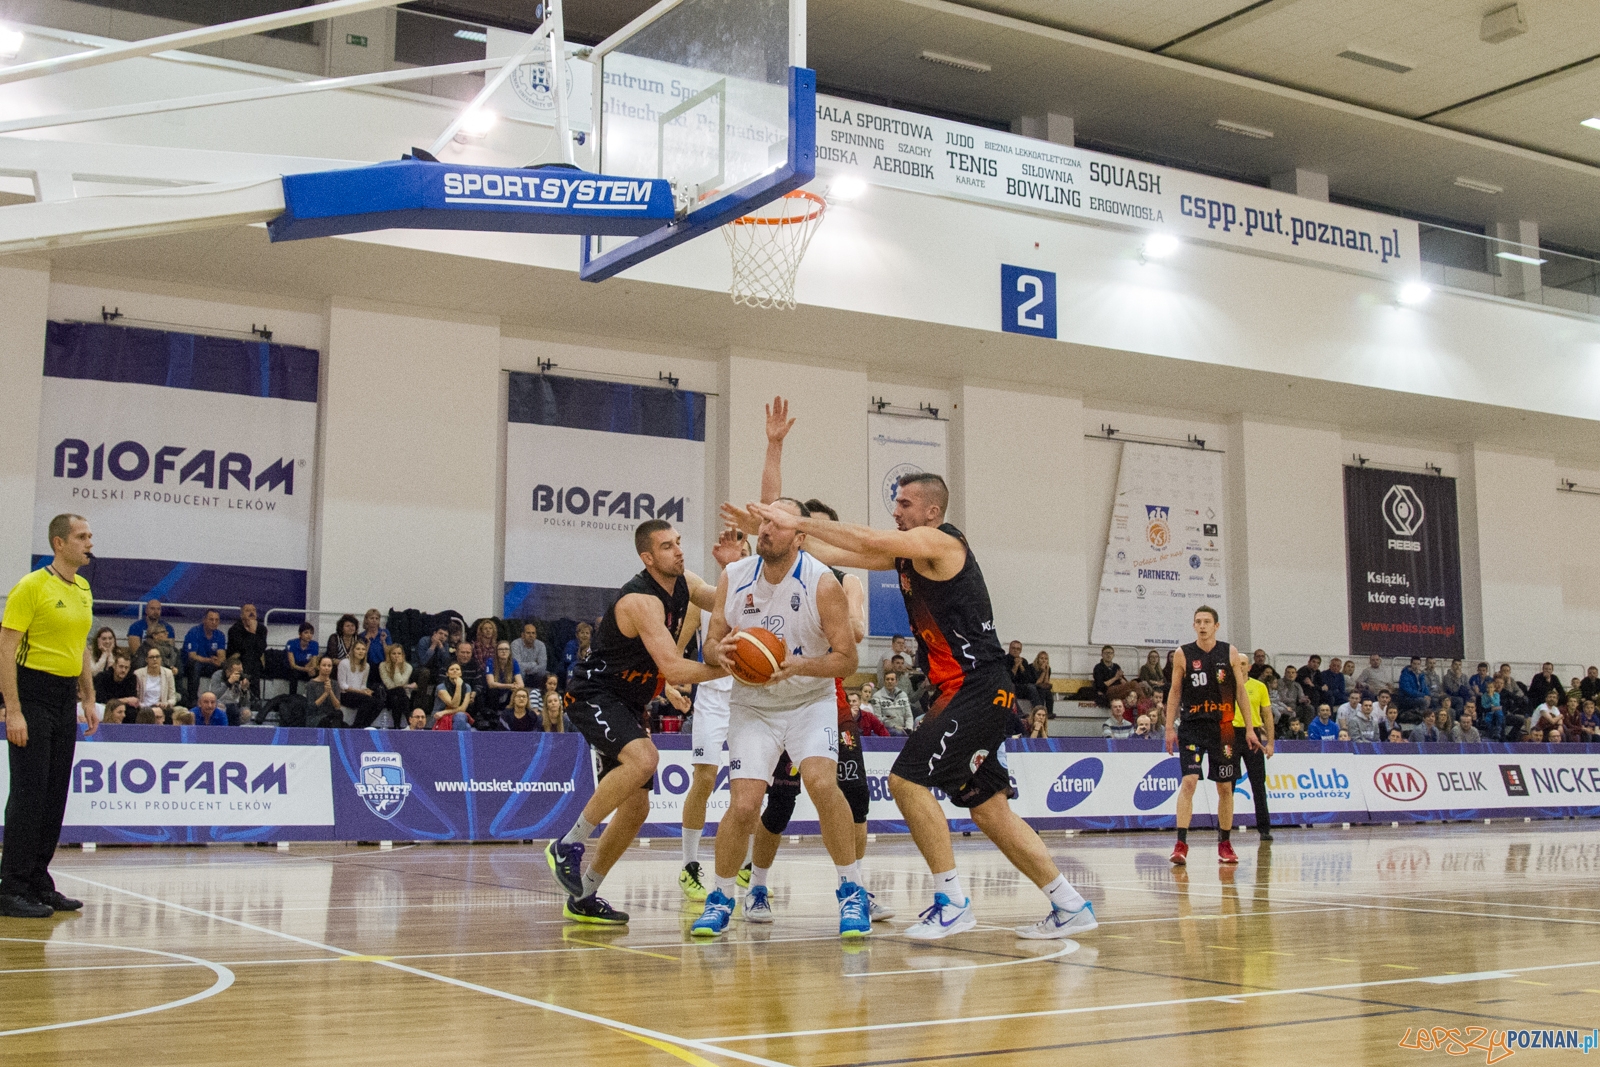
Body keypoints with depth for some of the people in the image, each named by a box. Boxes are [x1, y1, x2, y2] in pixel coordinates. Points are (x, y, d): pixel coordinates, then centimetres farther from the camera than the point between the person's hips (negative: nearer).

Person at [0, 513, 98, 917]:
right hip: (33, 693, -7)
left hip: (66, 697, 7)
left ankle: (38, 882, 17)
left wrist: (89, 699, 15)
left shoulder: (84, 589, 12)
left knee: (56, 793, 9)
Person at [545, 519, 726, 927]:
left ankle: (583, 897, 22)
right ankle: (567, 846, -18)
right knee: (643, 758, -34)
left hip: (627, 703, 9)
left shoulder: (684, 583, 1)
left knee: (635, 806, 9)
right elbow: (673, 670, -33)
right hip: (593, 694, -9)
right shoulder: (641, 600, -26)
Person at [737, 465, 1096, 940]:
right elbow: (843, 555, 16)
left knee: (908, 778, -14)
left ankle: (952, 902, -6)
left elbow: (870, 541, -23)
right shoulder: (907, 553, 16)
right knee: (988, 809, 11)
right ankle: (1070, 906, 17)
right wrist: (787, 531, 7)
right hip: (962, 693, 10)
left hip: (978, 689, -10)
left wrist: (799, 522, -17)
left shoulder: (938, 542, -10)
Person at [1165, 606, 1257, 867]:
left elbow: (1241, 691, 6)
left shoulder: (1230, 653, 2)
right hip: (1192, 726, -1)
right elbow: (1175, 692, 5)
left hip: (1223, 727, 2)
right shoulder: (1184, 654, 0)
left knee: (1225, 787, 7)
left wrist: (1249, 728, 2)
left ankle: (1224, 843, 21)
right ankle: (1181, 844, -15)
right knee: (1188, 781, -14)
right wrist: (1170, 728, -1)